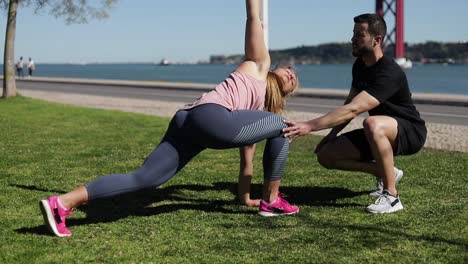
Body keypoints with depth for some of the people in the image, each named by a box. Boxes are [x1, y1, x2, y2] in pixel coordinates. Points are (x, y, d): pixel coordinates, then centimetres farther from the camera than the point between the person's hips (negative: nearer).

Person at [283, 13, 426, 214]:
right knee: (325, 154, -5)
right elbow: (350, 105, 13)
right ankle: (386, 173, 10)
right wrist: (331, 135, 1)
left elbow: (352, 110, -38)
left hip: (411, 132, -8)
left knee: (372, 124, -42)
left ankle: (391, 196, -29)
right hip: (380, 135, 8)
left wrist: (309, 126, -43)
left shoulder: (389, 73, -28)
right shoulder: (360, 65, 1)